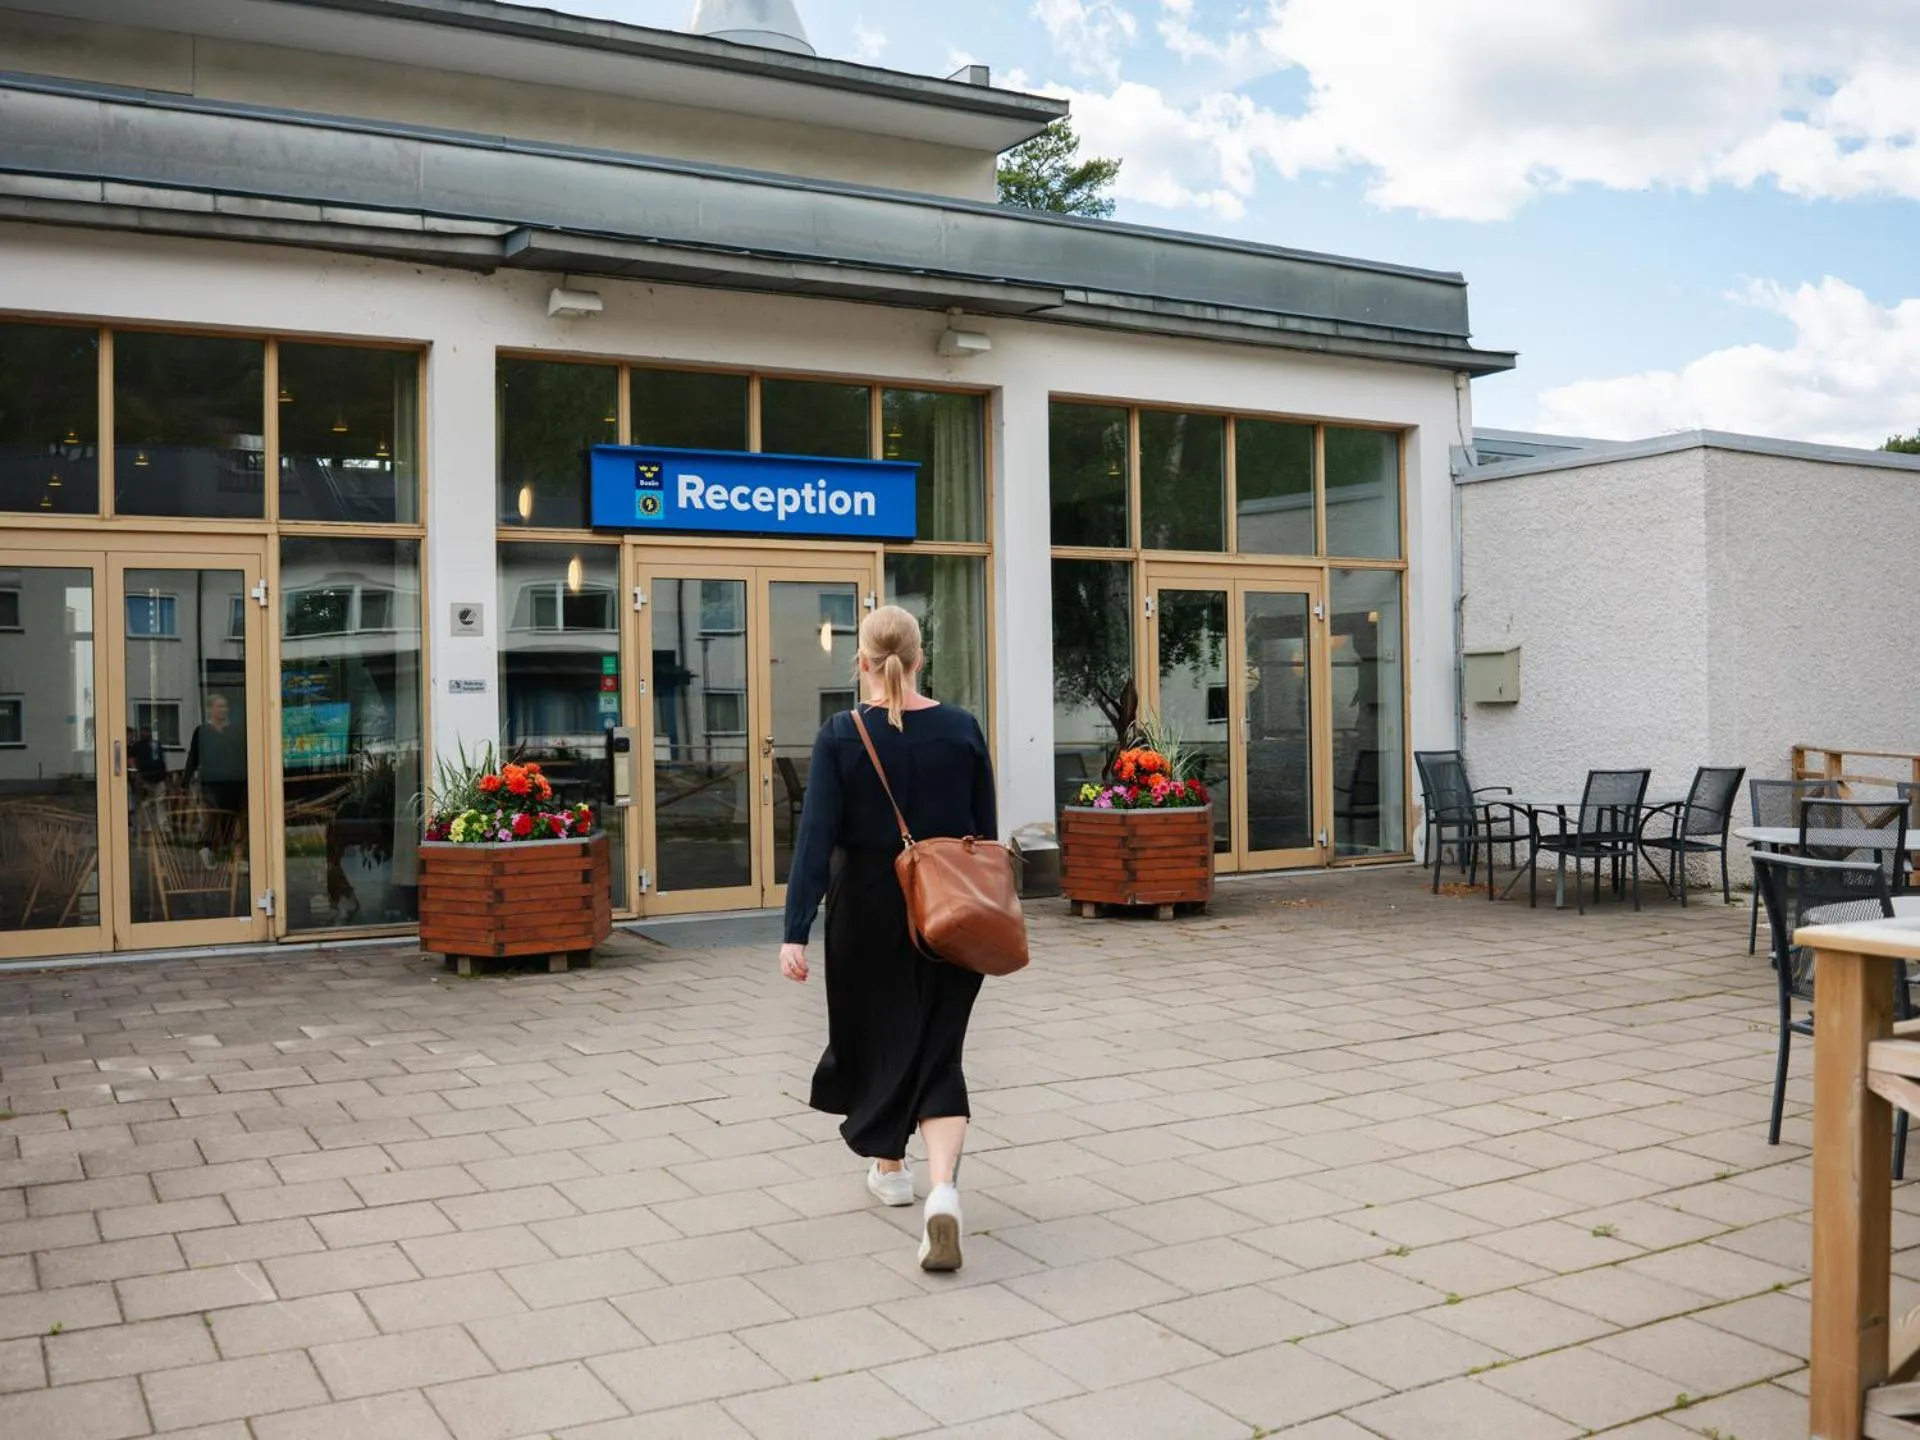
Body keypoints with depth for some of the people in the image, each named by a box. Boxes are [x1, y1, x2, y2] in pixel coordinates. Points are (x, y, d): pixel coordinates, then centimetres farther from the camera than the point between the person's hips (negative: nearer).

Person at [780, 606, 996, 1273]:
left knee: (876, 1034, 19)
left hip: (870, 912, -2)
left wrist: (796, 933, -15)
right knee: (936, 1049, 6)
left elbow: (816, 837, -15)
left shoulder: (841, 736, -11)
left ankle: (890, 1167, 36)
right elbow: (986, 832, 3)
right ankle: (942, 1188, -14)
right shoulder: (961, 729, -3)